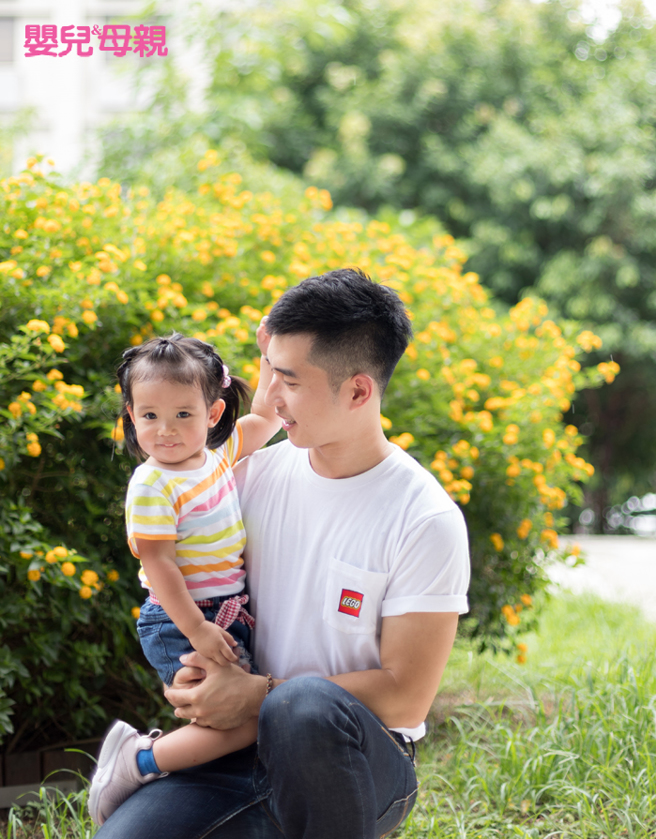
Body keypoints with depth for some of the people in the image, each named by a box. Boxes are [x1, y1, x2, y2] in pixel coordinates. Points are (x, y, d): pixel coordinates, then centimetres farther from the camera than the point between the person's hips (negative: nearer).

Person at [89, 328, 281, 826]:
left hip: (228, 614, 8)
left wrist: (272, 354, 11)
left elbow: (266, 416, 20)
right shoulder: (153, 486, -15)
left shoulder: (218, 452, 6)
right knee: (248, 721, -17)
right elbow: (158, 565, -18)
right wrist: (196, 630, -21)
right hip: (181, 622, -8)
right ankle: (140, 760, -7)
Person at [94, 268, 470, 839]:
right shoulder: (257, 474, 4)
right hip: (244, 748, 3)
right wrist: (198, 665, -3)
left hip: (361, 761, -3)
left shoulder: (427, 522, -12)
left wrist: (257, 696, -16)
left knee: (304, 705, -39)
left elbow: (405, 697, -13)